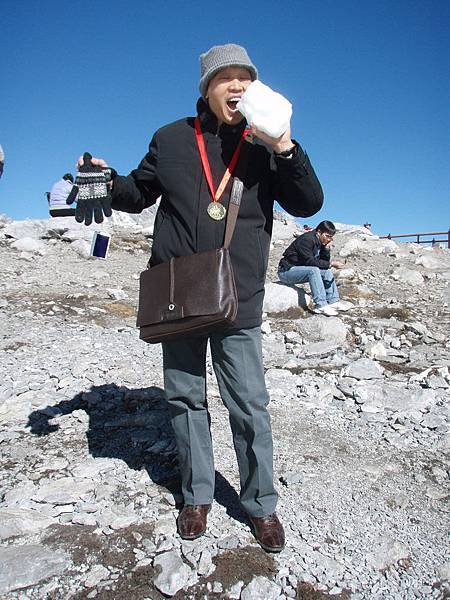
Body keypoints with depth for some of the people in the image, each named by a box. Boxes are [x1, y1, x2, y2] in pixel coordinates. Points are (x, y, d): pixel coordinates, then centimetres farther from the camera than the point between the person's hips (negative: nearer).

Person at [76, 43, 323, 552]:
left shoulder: (264, 145, 5)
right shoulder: (171, 139, 7)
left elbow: (308, 205, 0)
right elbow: (139, 194, 16)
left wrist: (287, 152, -14)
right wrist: (106, 181, -3)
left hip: (238, 301, -1)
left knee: (249, 405, 3)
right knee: (185, 398, 10)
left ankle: (260, 503, 24)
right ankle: (197, 496, 30)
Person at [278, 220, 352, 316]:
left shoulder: (320, 242, 7)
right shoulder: (307, 239, -21)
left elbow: (324, 261, 5)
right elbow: (310, 261, -27)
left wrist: (327, 248, -10)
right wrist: (331, 264, -23)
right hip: (286, 271, -9)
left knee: (327, 271, 1)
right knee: (313, 270, -30)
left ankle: (333, 301, -2)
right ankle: (320, 305, -32)